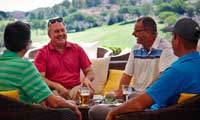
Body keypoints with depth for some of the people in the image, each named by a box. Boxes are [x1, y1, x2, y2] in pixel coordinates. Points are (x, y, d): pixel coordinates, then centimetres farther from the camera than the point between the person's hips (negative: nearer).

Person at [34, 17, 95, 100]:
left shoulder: (77, 49, 14)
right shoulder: (42, 53, 6)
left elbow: (90, 72, 14)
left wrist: (87, 79, -11)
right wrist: (57, 86, -22)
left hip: (75, 89, 1)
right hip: (54, 91, -1)